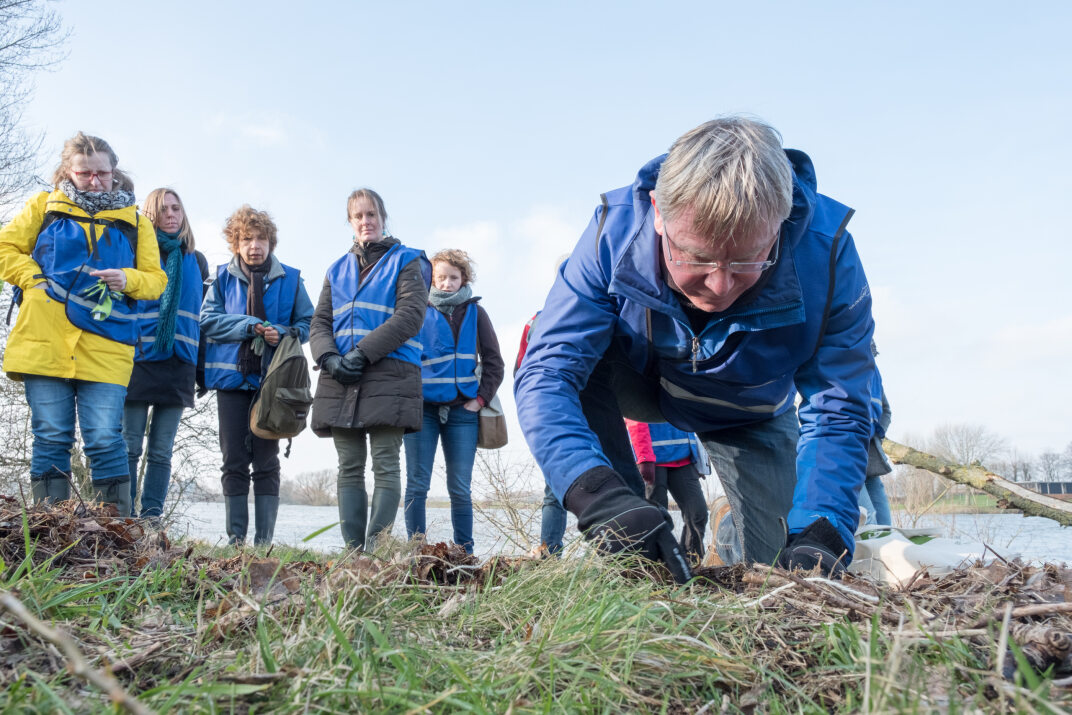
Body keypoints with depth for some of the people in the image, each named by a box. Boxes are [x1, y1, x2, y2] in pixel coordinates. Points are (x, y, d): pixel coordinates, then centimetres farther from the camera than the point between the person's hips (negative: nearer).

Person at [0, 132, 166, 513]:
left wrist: (128, 279, -8)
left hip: (106, 349, 0)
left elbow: (156, 280, 13)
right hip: (45, 341, 1)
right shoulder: (44, 206, 15)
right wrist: (34, 278, -1)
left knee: (105, 439, -7)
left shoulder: (135, 222, 16)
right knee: (51, 438, 2)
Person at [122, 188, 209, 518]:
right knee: (130, 448, -3)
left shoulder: (196, 261, 15)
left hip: (179, 364, 3)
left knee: (162, 452, 4)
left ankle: (152, 519, 7)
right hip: (138, 360, -3)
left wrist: (203, 368, 9)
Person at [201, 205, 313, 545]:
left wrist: (283, 333, -13)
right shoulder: (223, 278, 7)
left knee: (266, 461, 1)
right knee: (234, 462, 5)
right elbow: (208, 319, -1)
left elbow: (307, 322, 7)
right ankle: (235, 538, 12)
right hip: (231, 377, 1)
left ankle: (264, 539, 5)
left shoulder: (290, 279, 6)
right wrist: (250, 325, -13)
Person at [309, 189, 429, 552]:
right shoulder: (338, 270, 21)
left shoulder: (406, 261, 7)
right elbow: (319, 324, 15)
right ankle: (352, 550, 6)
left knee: (385, 465, -7)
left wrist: (363, 352, -15)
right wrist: (330, 358, -7)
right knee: (349, 468, 3)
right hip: (340, 380, 5)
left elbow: (411, 315, -7)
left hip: (389, 376, -5)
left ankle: (376, 549, -8)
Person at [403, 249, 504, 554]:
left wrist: (481, 398, 1)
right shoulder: (420, 311, 7)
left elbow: (494, 362, 11)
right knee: (417, 485, -2)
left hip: (462, 411, 1)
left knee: (460, 489, 2)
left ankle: (465, 553, 6)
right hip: (422, 407, -1)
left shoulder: (475, 312, 11)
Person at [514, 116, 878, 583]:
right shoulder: (615, 230, -35)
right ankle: (622, 547, -20)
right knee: (570, 348, -32)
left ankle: (732, 531, 27)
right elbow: (545, 373, -39)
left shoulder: (826, 253, -34)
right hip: (642, 383, 0)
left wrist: (820, 538, -42)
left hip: (749, 417, 1)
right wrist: (603, 498, -54)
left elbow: (838, 413, -27)